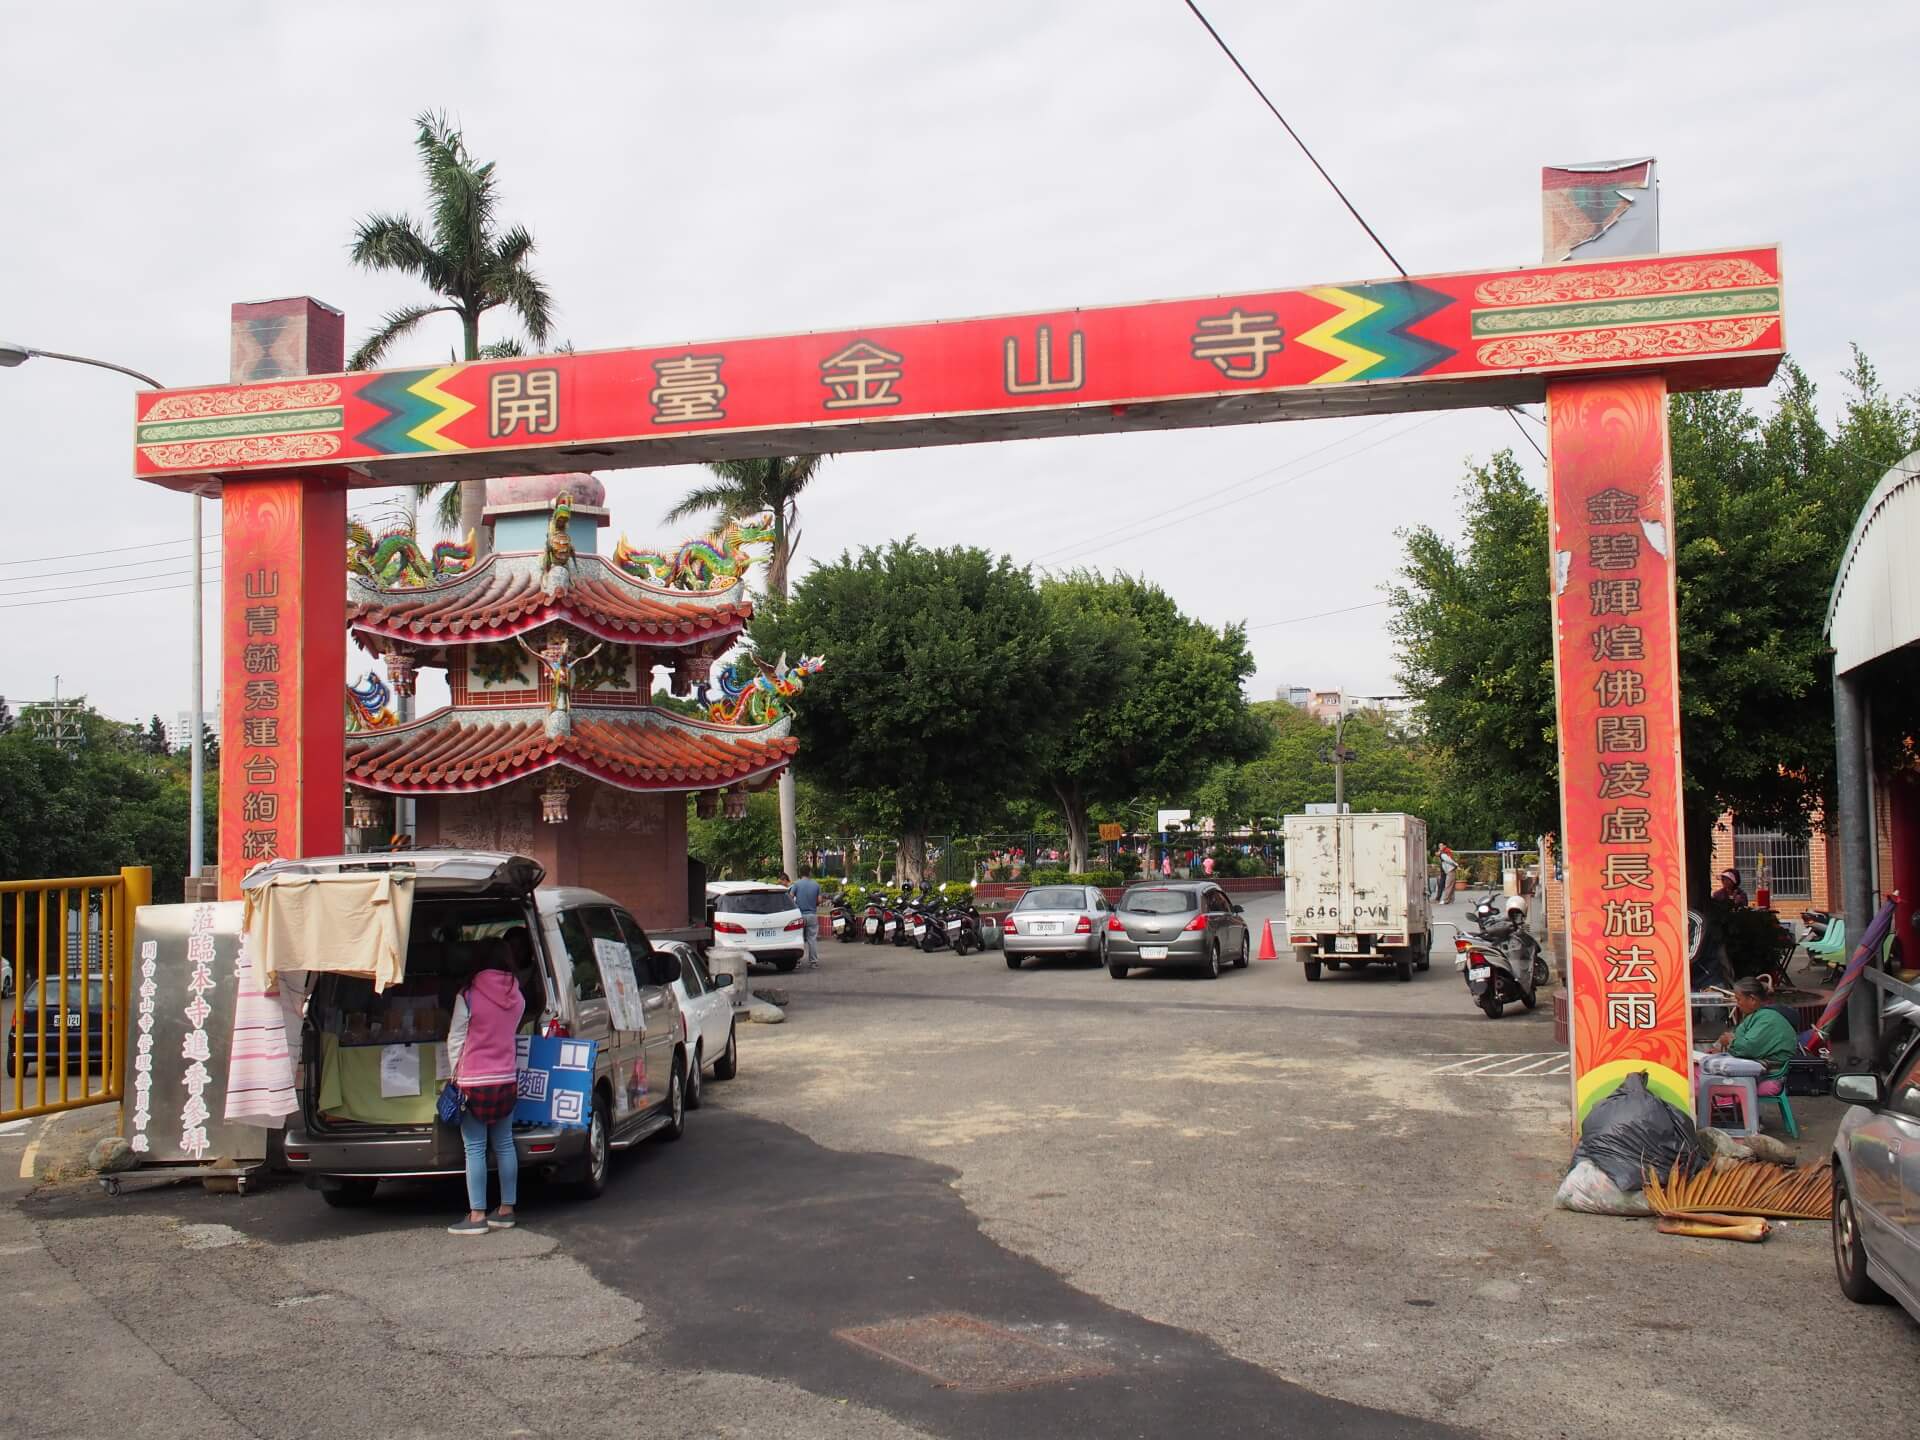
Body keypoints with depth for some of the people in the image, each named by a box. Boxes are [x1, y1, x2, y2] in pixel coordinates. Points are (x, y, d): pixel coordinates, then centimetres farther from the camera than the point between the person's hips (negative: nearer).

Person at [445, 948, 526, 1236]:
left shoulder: (468, 995, -12)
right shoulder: (517, 997, 3)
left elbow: (456, 1039, -7)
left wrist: (456, 1071, 7)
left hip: (474, 1082, -5)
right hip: (507, 1080, 5)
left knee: (475, 1149, -1)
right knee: (504, 1145, 11)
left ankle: (477, 1216, -1)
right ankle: (506, 1211, 16)